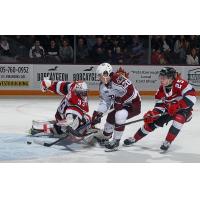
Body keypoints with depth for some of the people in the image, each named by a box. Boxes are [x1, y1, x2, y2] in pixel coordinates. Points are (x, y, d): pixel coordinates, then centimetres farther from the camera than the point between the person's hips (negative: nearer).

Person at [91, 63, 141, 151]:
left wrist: (120, 101, -32)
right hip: (121, 104, 9)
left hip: (133, 102, -9)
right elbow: (104, 101, 7)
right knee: (110, 117, 9)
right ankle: (105, 138, 36)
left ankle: (116, 141, -15)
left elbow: (130, 91, -36)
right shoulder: (102, 86, -1)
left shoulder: (118, 79, -29)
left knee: (119, 115, -28)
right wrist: (98, 113, -2)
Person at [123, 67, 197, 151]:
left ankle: (167, 142, -22)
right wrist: (152, 114, -24)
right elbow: (159, 105, -6)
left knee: (179, 118, -37)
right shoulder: (161, 89, -9)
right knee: (152, 121, -1)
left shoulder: (180, 84, -30)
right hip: (169, 109, 6)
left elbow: (192, 97, -40)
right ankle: (134, 138, 17)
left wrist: (176, 105, -42)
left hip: (184, 109, -6)